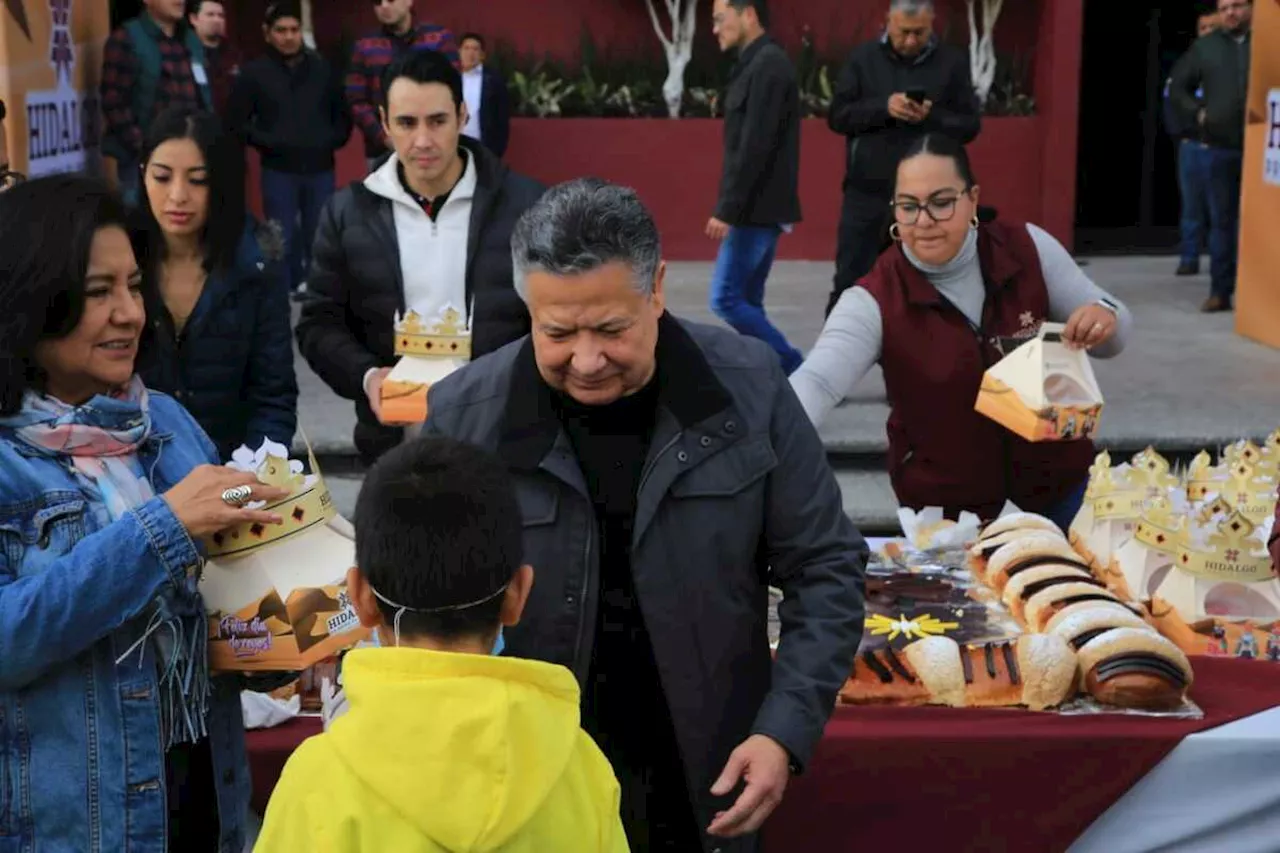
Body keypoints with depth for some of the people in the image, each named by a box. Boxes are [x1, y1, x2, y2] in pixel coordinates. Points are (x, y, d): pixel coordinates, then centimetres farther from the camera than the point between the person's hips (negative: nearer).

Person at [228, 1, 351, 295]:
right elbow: (236, 122, 0)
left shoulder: (323, 68, 7)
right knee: (284, 241, 2)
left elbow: (343, 114, 16)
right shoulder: (255, 72, 1)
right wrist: (269, 142, -10)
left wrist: (332, 141, 0)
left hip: (321, 169, 2)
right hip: (278, 171, -2)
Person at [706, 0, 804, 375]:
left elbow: (755, 147, -21)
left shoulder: (767, 66, -15)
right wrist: (731, 208, 16)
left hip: (756, 210, -10)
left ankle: (797, 372, -2)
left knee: (726, 300, -8)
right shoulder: (759, 64, 15)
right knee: (746, 301, 10)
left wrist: (726, 209, -21)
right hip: (758, 209, 10)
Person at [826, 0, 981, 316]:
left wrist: (932, 117, -18)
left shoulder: (953, 62, 2)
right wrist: (883, 107, -17)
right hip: (867, 193, 0)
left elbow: (970, 125, 1)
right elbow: (838, 116, -1)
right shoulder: (863, 58, 3)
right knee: (849, 281, 4)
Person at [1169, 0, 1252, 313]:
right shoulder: (1205, 47, 10)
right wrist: (1197, 112, 3)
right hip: (1218, 146, 3)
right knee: (1221, 220, 7)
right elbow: (1178, 87, 15)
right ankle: (1220, 291, 12)